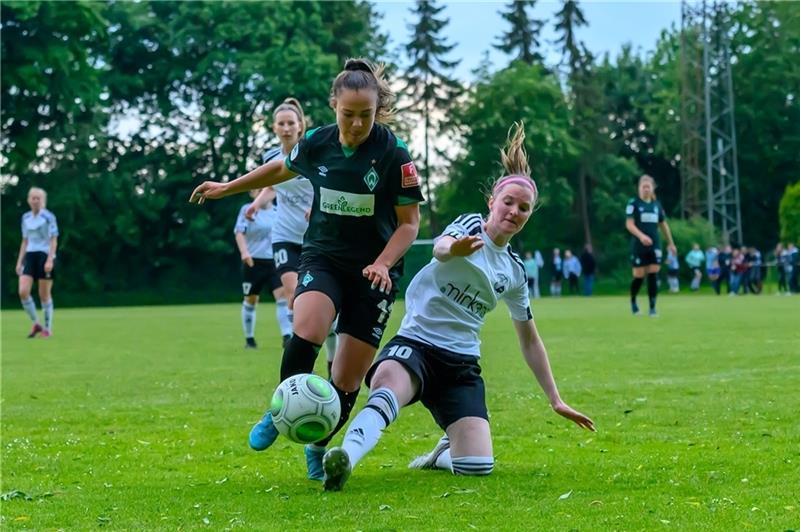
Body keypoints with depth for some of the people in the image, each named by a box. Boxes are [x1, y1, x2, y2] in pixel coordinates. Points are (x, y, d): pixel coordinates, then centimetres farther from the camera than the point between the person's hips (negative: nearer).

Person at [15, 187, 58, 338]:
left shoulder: (49, 217, -5)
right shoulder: (25, 218, 12)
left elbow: (54, 240, -7)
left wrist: (50, 260, -18)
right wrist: (19, 261, 13)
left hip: (45, 256, -5)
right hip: (30, 256, 5)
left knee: (44, 294, 0)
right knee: (23, 292, -10)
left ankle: (48, 328, 12)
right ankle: (36, 323, 6)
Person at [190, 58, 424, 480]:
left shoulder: (393, 154, -14)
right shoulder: (317, 143, -4)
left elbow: (409, 222, -6)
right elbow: (283, 169, 19)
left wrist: (382, 264, -22)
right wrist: (227, 188, 26)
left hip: (373, 270, -1)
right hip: (322, 258, 2)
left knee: (348, 378, -1)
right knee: (305, 333, -29)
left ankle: (319, 446, 25)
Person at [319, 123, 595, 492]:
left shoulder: (514, 271, 15)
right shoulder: (471, 227, 1)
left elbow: (529, 340, 24)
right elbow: (440, 246, -25)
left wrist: (555, 400, 21)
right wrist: (454, 248, -51)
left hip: (461, 364, 5)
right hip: (416, 343, -5)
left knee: (478, 467, -12)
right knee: (388, 384, -42)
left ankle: (442, 454, 22)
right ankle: (347, 456, -62)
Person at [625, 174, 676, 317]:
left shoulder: (657, 204, 10)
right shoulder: (633, 203, -4)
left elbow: (663, 224, 20)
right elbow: (629, 224, -12)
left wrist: (671, 243, 22)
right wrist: (641, 236, -27)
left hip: (654, 246, 3)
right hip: (639, 246, -3)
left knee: (653, 276, -4)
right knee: (639, 276, -2)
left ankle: (652, 307, -1)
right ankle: (633, 300, 25)